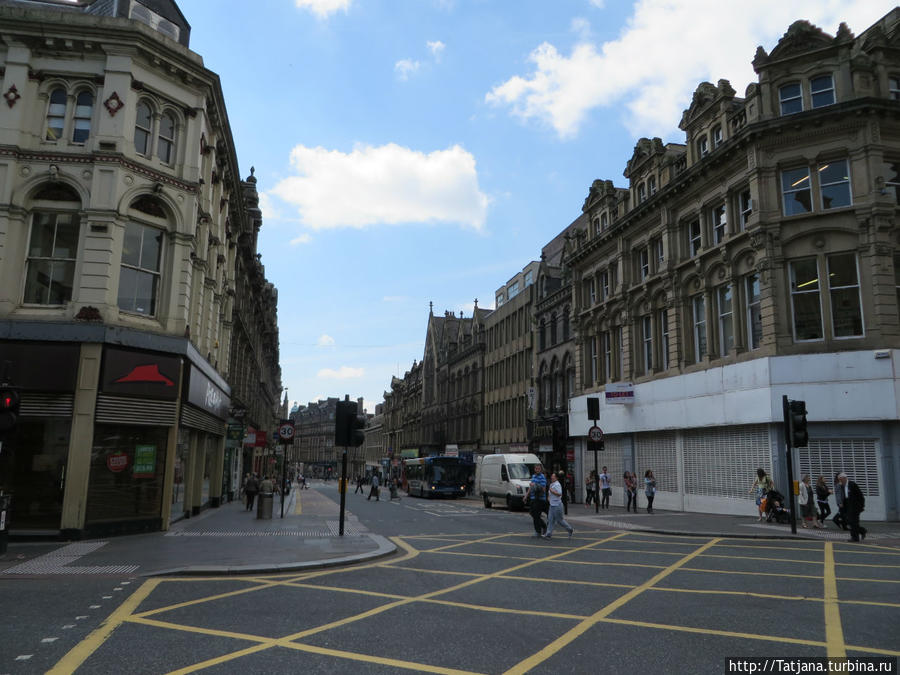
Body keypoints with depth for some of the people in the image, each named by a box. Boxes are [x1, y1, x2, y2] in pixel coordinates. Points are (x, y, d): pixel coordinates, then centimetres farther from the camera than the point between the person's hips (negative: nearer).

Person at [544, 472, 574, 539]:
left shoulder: (557, 485, -16)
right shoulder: (551, 484, 14)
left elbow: (559, 493, -26)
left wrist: (552, 491, -23)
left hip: (557, 505, -9)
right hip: (552, 505, 9)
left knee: (559, 520, 1)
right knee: (550, 520, 4)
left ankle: (570, 529, 19)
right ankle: (549, 534, 3)